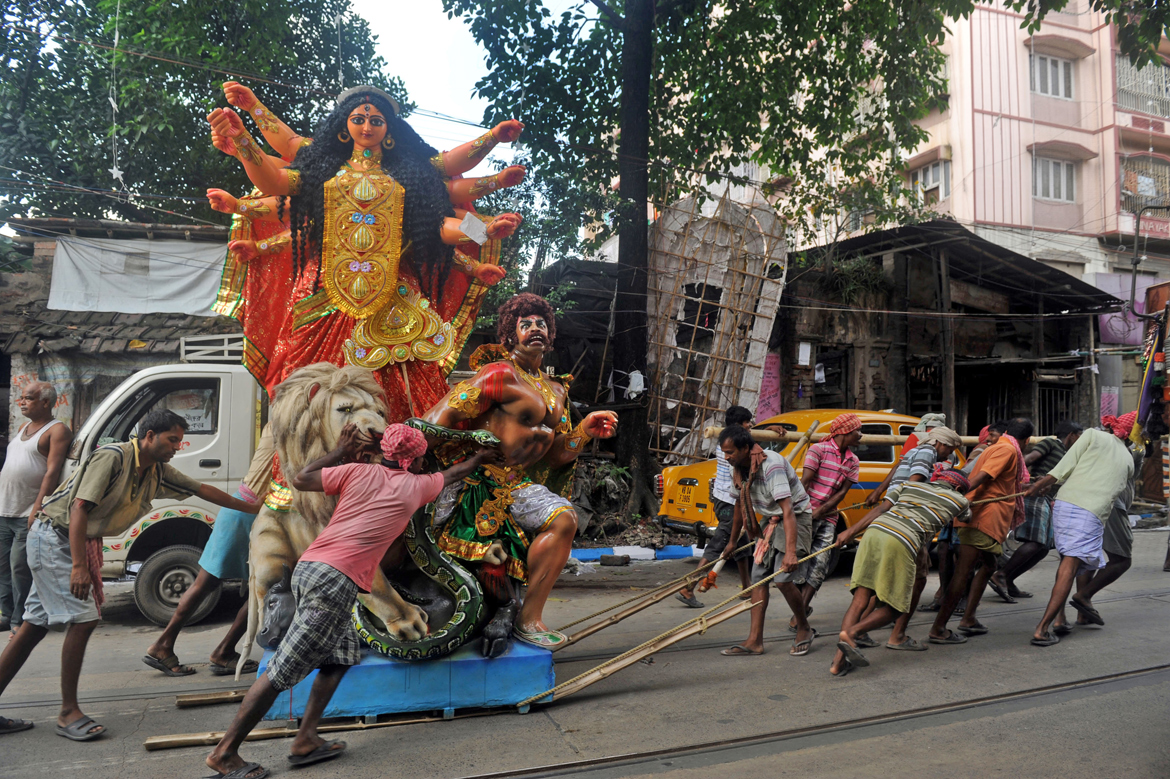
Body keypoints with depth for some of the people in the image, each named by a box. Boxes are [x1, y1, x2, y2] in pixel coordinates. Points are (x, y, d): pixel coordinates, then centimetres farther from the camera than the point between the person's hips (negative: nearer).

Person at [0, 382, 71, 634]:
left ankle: (20, 620, 3)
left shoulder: (57, 430, -9)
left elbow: (52, 472, -16)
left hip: (28, 515, -8)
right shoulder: (24, 428, 17)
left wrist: (37, 509, -22)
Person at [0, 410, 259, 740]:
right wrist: (79, 566, -31)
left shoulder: (157, 472, 2)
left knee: (37, 624, 10)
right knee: (83, 618, -12)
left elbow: (201, 489, 12)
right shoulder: (113, 457, -22)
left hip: (83, 540, 9)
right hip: (55, 536, -9)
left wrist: (251, 508, 15)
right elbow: (79, 508, -26)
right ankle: (68, 713, -1)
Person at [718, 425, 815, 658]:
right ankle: (755, 641, 6)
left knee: (783, 579, -15)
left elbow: (787, 509, -35)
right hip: (770, 521, 8)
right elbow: (740, 506, 14)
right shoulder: (738, 470, -2)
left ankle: (804, 629, 9)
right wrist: (732, 542, 22)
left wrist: (790, 552, -43)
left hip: (795, 518, -8)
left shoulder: (771, 465, -28)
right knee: (758, 577, 2)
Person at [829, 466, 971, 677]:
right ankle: (851, 632, -16)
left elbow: (881, 509, 19)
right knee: (894, 608, 9)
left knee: (860, 599, 3)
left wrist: (851, 531, 14)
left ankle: (839, 660, -9)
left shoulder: (909, 485, 30)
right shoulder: (958, 500, 23)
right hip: (902, 542, -4)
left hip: (874, 532, 4)